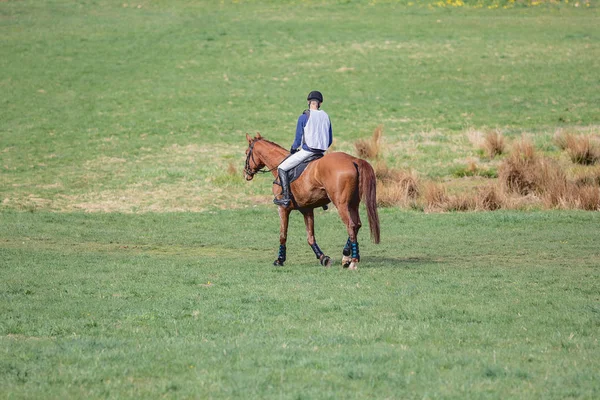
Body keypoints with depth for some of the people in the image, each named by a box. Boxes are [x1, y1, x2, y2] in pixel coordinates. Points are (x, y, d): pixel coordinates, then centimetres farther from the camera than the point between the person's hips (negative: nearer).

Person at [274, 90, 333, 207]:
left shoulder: (304, 117, -7)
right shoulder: (326, 116, 10)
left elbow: (298, 139, -4)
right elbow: (330, 140, 13)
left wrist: (293, 149, 16)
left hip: (307, 151, -6)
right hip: (321, 152, 6)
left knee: (282, 168, 1)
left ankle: (285, 197, -13)